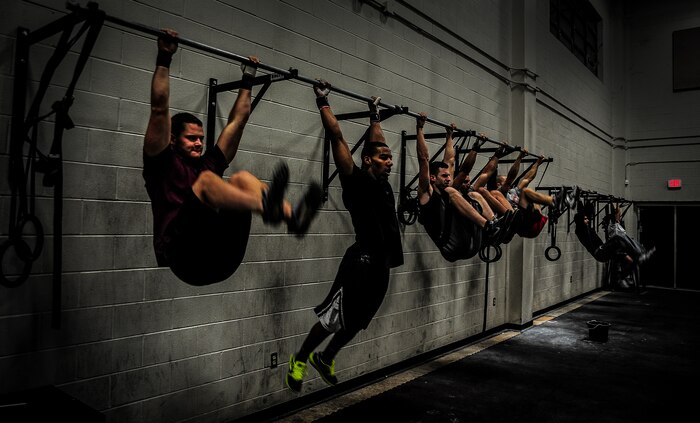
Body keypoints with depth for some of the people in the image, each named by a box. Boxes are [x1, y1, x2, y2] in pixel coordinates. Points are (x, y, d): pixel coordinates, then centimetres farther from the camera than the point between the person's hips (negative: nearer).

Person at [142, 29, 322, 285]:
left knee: (242, 179, -11)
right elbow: (159, 108, 6)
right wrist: (164, 58, 8)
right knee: (206, 180, -26)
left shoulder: (209, 163, 28)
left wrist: (248, 78, 34)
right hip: (185, 255, -5)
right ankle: (266, 207, -59)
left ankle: (293, 217, -41)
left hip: (223, 259, 5)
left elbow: (237, 120, 30)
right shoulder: (162, 164, 15)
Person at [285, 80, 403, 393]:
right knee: (334, 319, -2)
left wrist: (374, 116, 37)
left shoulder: (383, 183, 14)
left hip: (383, 265, 9)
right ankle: (299, 359, 19)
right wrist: (323, 103, 0)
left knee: (357, 322, 18)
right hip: (362, 262, -8)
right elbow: (337, 137, -7)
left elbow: (376, 142, 29)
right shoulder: (356, 181, -6)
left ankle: (325, 358, 37)